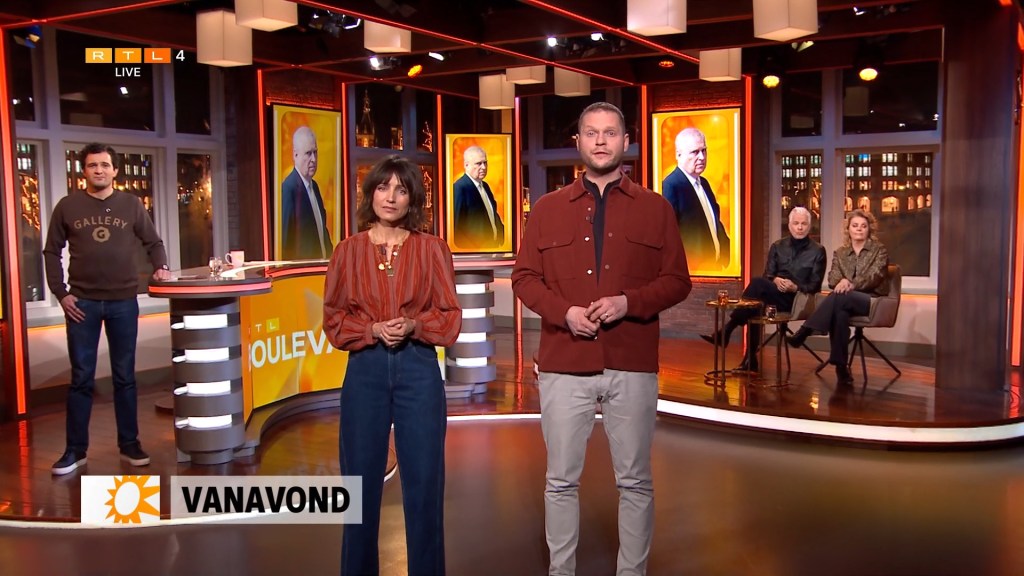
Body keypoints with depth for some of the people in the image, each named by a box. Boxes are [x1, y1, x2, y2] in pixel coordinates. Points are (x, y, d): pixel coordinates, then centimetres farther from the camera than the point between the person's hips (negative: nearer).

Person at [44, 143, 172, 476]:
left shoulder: (131, 205, 5)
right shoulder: (68, 206, 3)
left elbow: (153, 242, 11)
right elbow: (51, 252, 7)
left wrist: (160, 267, -8)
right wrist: (60, 293, -2)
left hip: (123, 301, 1)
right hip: (82, 302, 0)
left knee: (124, 377, 8)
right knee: (81, 379, 5)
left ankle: (129, 444, 17)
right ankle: (75, 450, 13)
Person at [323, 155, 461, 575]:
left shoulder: (432, 249, 2)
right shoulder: (349, 251, 4)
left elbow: (450, 317, 3)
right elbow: (334, 319, 6)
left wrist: (414, 326, -15)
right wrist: (373, 329, -11)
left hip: (419, 371, -1)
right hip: (365, 372, 1)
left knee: (424, 481, 4)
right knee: (361, 481, 8)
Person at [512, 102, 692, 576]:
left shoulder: (655, 208, 7)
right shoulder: (548, 208, 8)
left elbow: (677, 281, 4)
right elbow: (524, 277, 5)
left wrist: (630, 302, -13)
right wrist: (563, 311, -12)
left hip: (633, 366, 0)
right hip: (564, 364, 1)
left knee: (635, 481, 9)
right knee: (561, 480, 8)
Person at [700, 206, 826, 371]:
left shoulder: (818, 251, 5)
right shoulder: (778, 246, 16)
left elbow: (814, 286, 0)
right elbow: (768, 275, 10)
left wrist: (795, 287, -18)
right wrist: (775, 280, -14)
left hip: (798, 299, -4)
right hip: (774, 295, 4)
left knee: (758, 283, -31)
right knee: (755, 305, -33)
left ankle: (726, 330, -31)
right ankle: (750, 359, -29)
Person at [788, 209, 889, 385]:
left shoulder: (879, 250, 8)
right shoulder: (840, 253, 18)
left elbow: (875, 275, -8)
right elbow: (833, 277, 3)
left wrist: (852, 284, -26)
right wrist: (842, 281, -23)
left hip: (872, 299, -2)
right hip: (847, 300, 3)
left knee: (839, 297, -37)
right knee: (839, 312, -38)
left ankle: (804, 332, -39)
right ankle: (841, 366, -38)